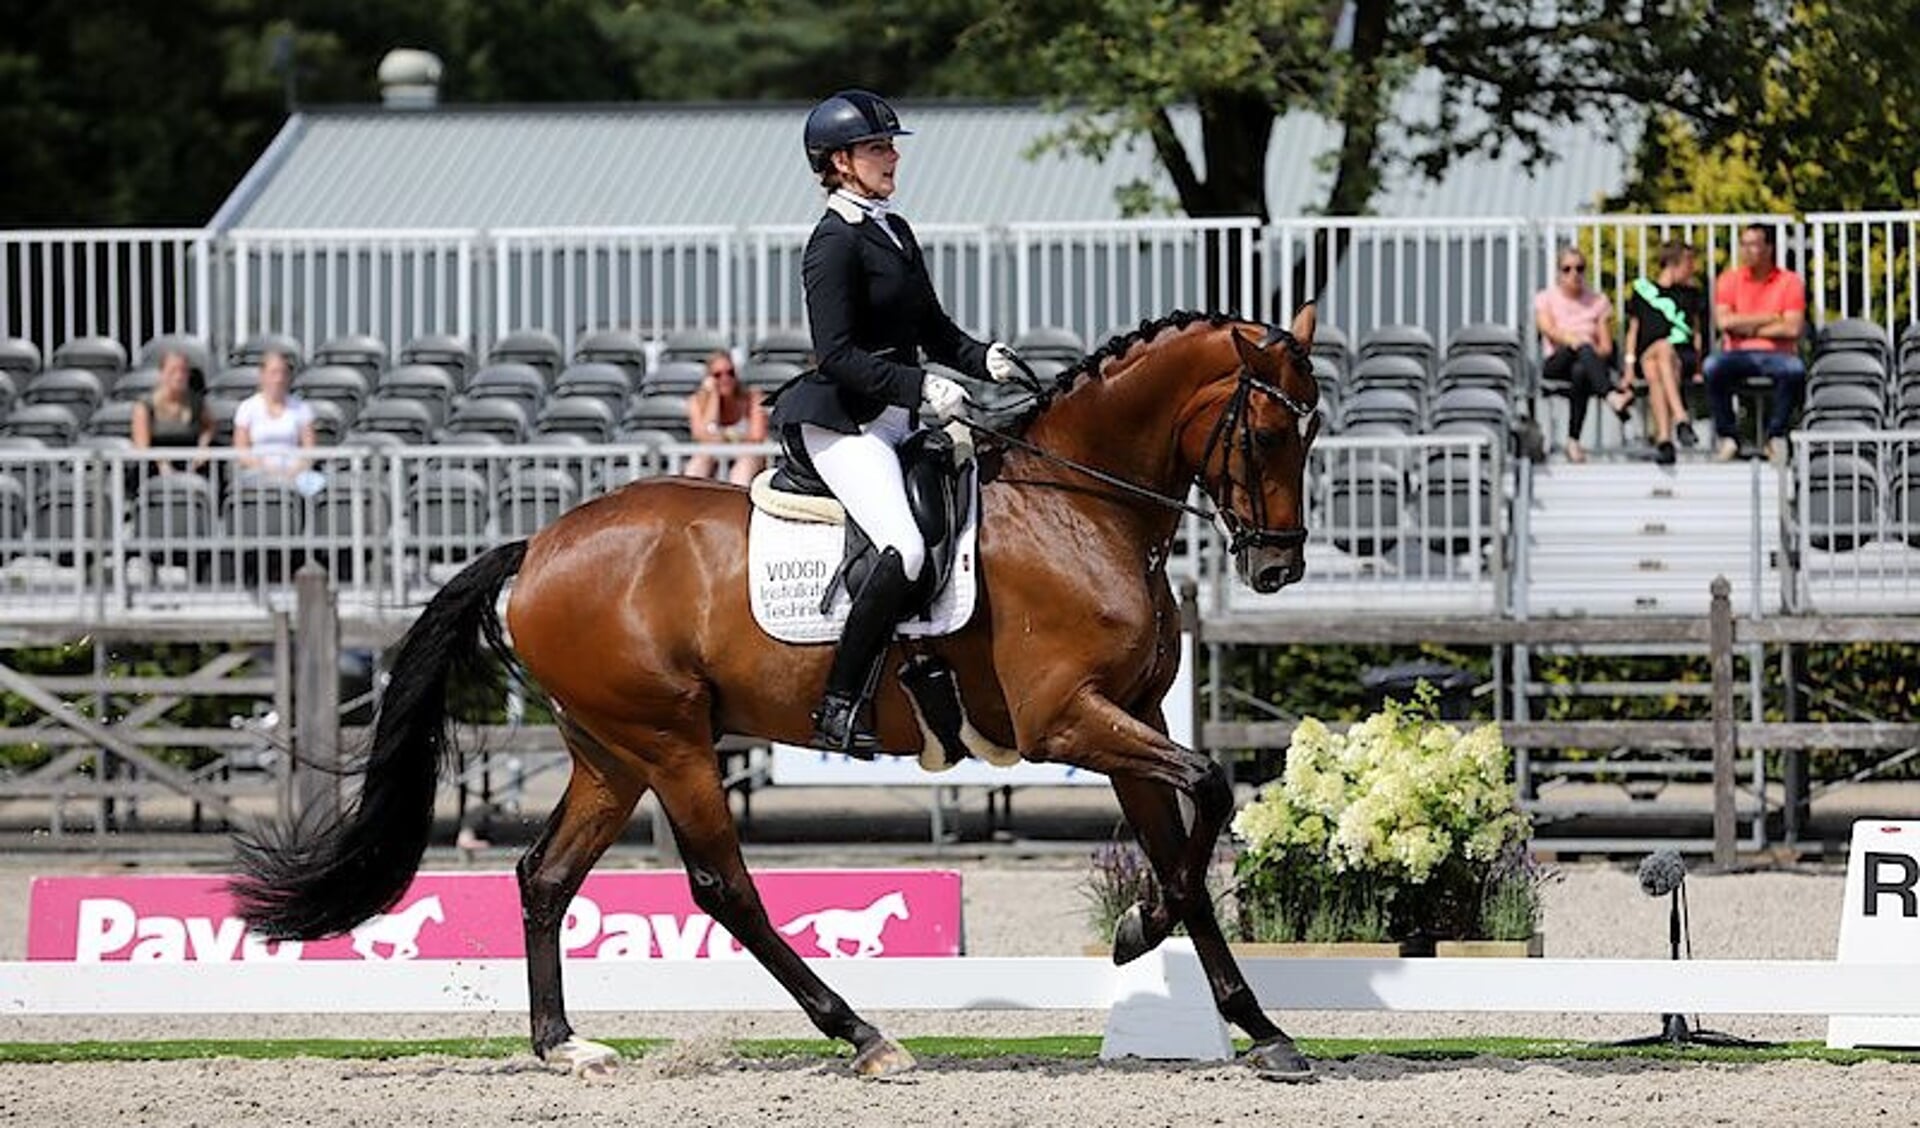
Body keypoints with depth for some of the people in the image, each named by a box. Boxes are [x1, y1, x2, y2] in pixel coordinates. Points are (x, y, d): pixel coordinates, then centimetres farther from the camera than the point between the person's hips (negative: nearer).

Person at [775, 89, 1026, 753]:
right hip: (838, 422, -10)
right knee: (905, 549, -27)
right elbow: (837, 354, -18)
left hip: (895, 421, 10)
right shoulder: (835, 243, -11)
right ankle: (840, 707, -23)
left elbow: (933, 330, 23)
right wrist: (920, 388, -26)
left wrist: (983, 360, 4)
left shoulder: (896, 233, 17)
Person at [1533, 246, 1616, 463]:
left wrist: (1596, 353, -16)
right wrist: (1570, 339, -31)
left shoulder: (1598, 301, 14)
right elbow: (1549, 330, -9)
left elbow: (1606, 346, 8)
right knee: (1581, 347, -37)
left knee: (1580, 372, -39)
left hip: (1589, 364, 1)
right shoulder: (1545, 299, 12)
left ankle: (1574, 441, -41)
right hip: (1556, 363, -1)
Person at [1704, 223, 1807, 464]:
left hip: (1776, 354, -1)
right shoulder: (1729, 280, 9)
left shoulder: (1790, 282, 4)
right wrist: (1769, 319, -5)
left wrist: (1748, 328, -5)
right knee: (1713, 366, -32)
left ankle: (1776, 435, -18)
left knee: (1795, 370, -35)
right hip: (1738, 354, 1)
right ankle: (1727, 436, -18)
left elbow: (1793, 329, -8)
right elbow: (1724, 322, -6)